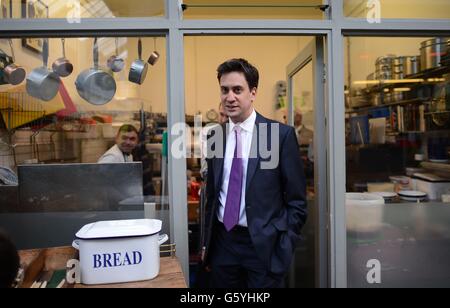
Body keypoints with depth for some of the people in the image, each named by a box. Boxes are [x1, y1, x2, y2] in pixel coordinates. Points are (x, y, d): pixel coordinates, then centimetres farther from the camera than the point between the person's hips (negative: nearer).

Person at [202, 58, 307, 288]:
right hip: (222, 243, 4)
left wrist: (284, 248, -9)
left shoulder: (281, 134, -9)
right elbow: (212, 193, 11)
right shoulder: (214, 136, 3)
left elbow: (296, 200, -6)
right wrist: (207, 242, 10)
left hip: (264, 245, -3)